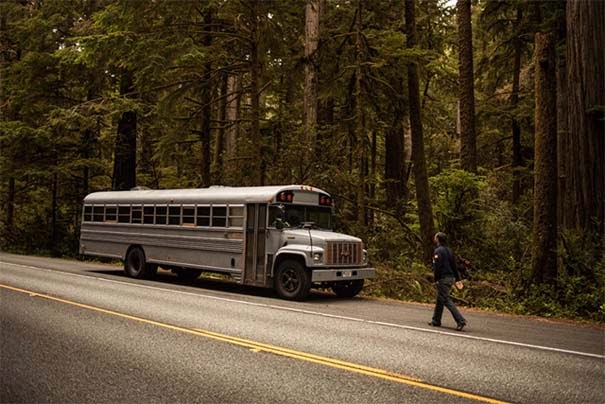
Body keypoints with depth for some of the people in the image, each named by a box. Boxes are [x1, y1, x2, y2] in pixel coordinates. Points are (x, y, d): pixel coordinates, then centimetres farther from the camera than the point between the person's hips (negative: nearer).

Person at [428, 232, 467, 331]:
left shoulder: (438, 251, -13)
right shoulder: (449, 250, 15)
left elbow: (437, 267, -20)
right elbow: (454, 266, 16)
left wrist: (436, 280, -19)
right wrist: (458, 279, 17)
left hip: (443, 279, -9)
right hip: (451, 278, 9)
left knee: (447, 300, -8)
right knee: (440, 300, 16)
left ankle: (460, 320, -15)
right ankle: (436, 321, 23)